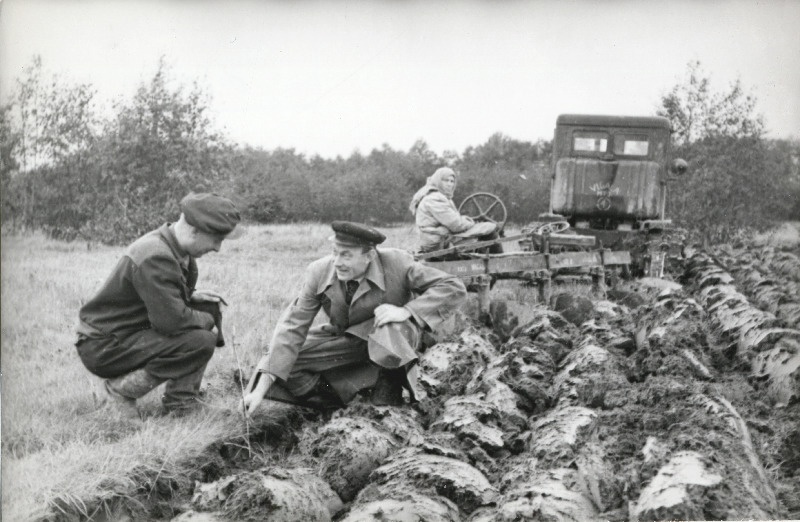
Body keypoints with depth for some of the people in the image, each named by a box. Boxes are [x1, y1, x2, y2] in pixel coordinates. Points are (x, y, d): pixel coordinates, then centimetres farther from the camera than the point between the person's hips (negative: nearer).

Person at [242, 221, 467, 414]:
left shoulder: (396, 263, -25)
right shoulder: (319, 272, -19)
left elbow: (454, 288, -22)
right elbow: (293, 328, -20)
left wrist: (406, 311, -36)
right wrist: (261, 388, -28)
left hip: (393, 338, -2)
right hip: (344, 340, 2)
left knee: (391, 329, -39)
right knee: (283, 362, -18)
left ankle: (389, 393, -10)